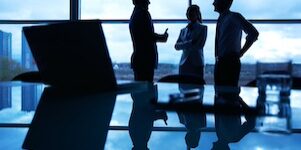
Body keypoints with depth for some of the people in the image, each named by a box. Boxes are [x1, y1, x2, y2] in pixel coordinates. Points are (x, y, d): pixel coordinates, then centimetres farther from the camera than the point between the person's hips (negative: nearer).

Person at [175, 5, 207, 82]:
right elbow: (176, 46, 5)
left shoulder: (202, 28, 6)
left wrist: (184, 45, -1)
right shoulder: (183, 30, 16)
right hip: (184, 64, 3)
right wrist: (190, 43, -8)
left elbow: (200, 45, -6)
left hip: (197, 64, -3)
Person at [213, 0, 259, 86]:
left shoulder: (234, 16, -7)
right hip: (219, 63, 7)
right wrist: (217, 57, 15)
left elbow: (254, 33, -9)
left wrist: (241, 52, -7)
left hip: (231, 62, -7)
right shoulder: (220, 20, 14)